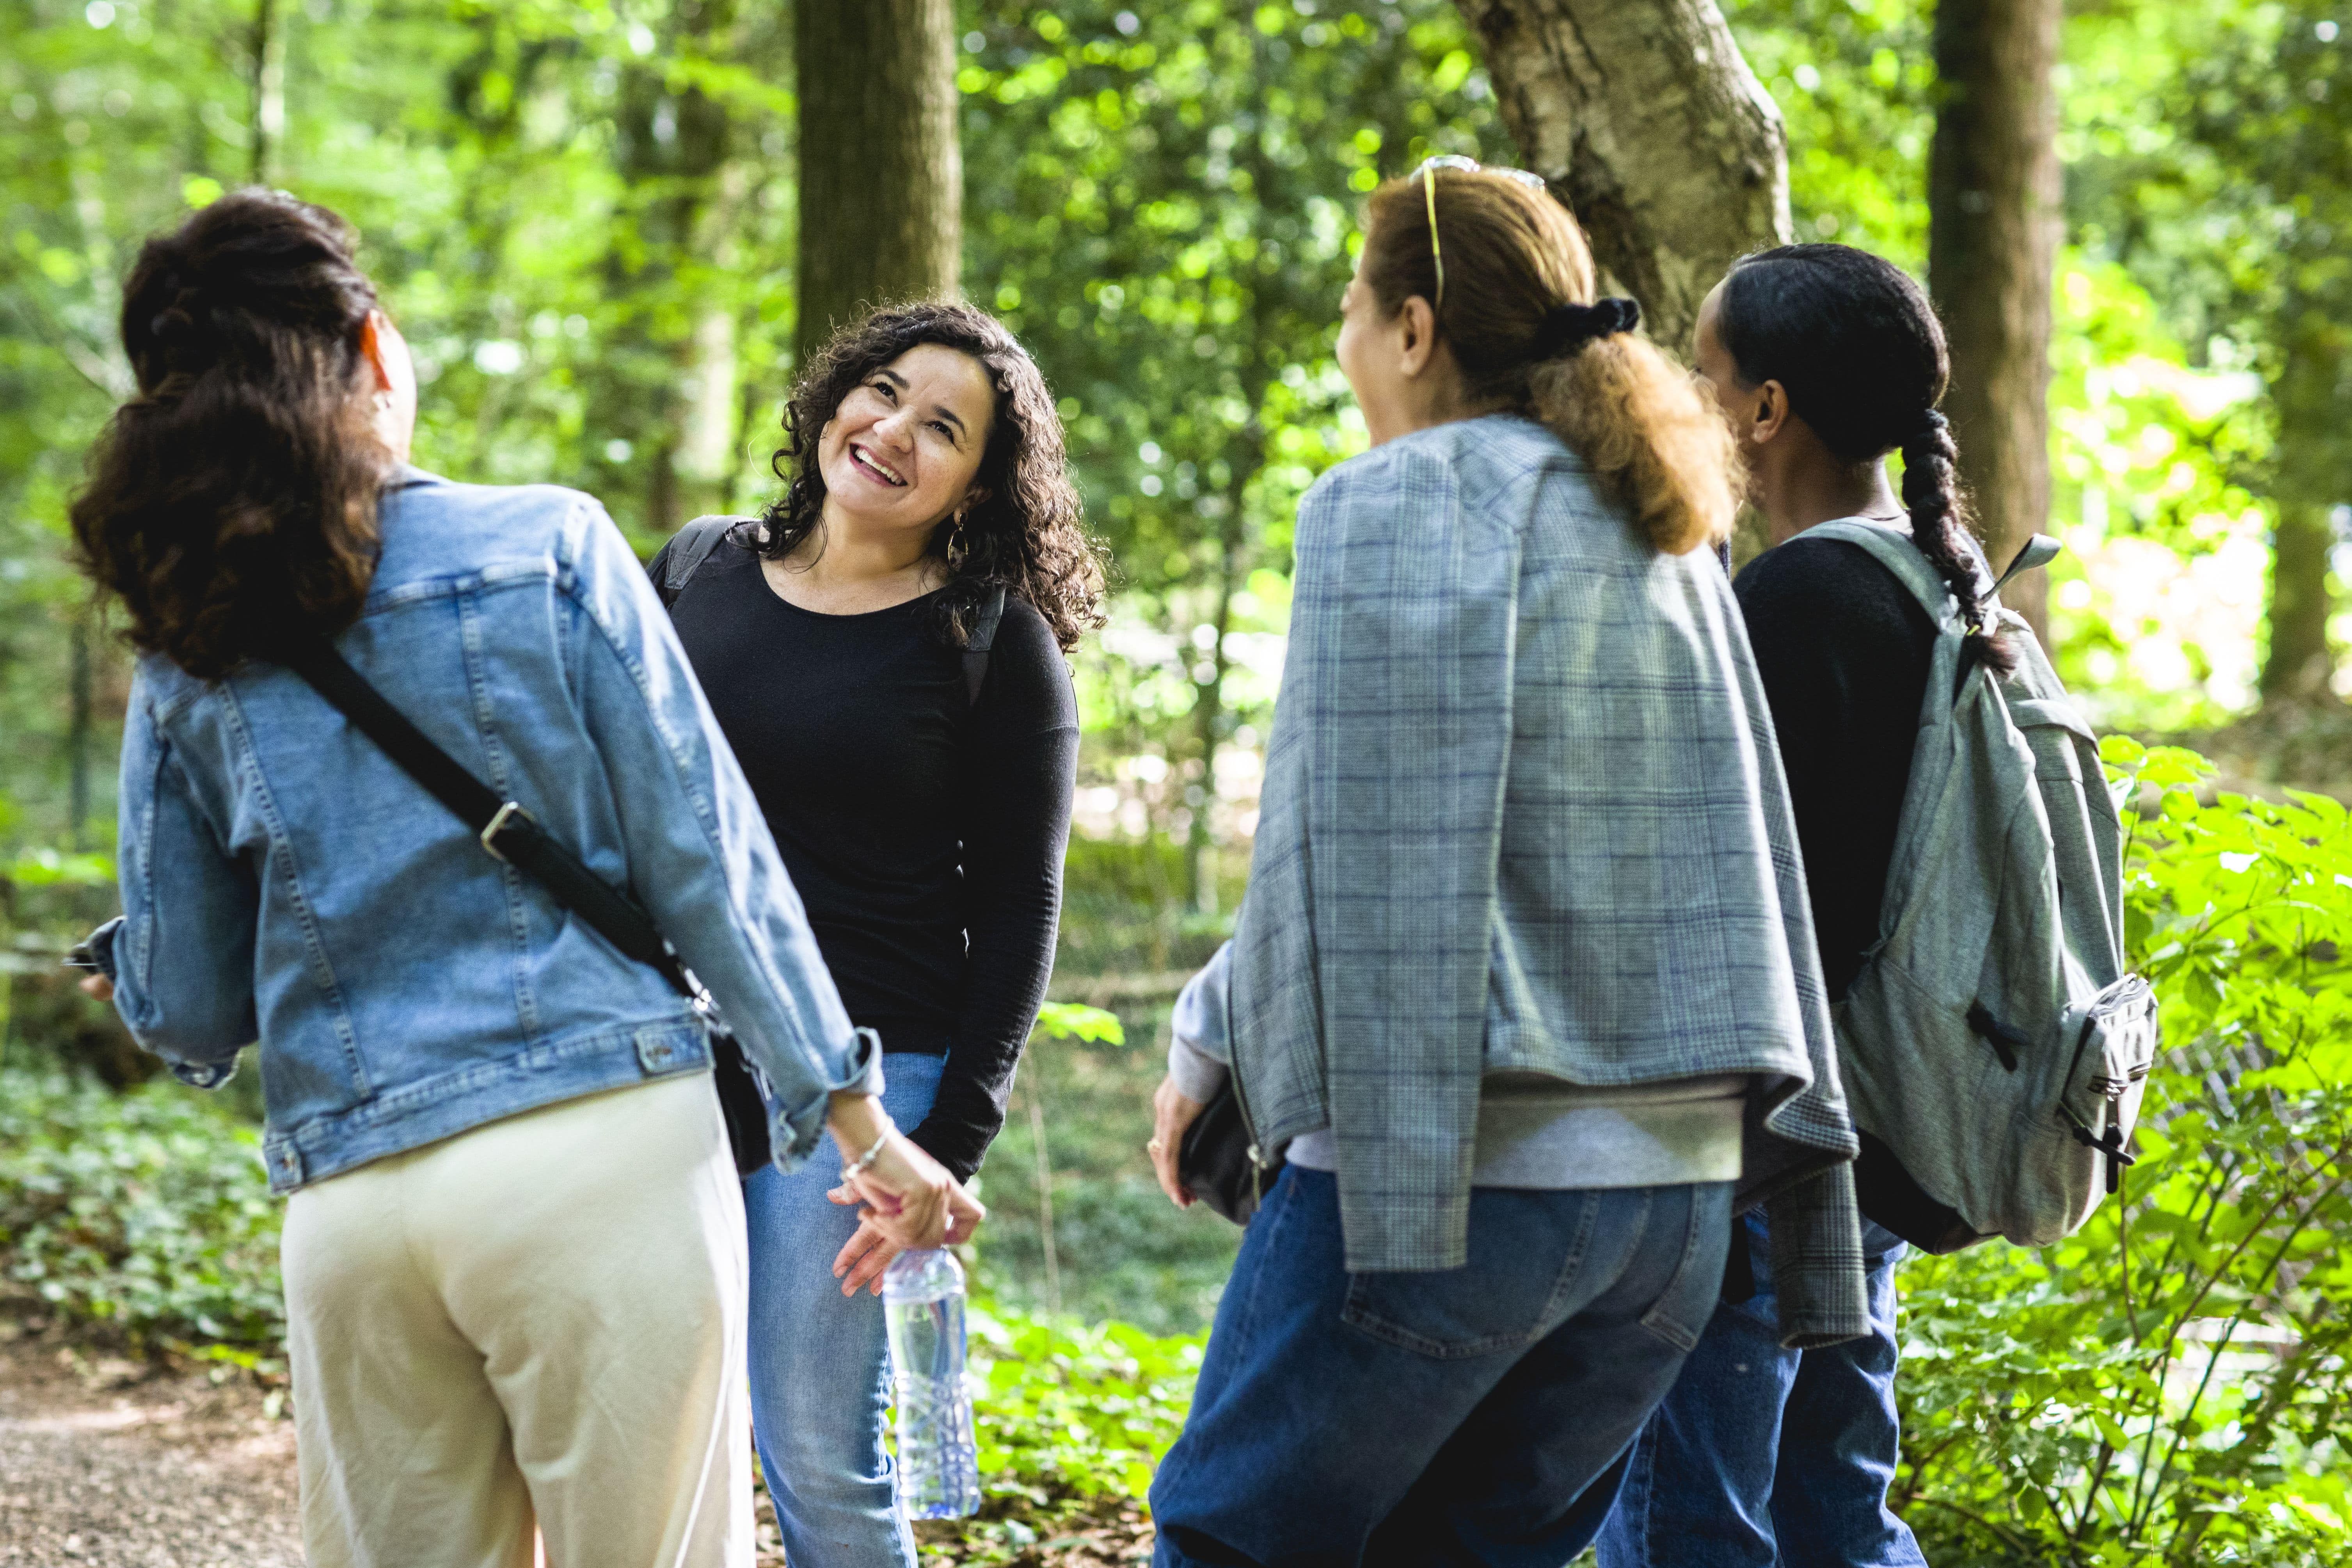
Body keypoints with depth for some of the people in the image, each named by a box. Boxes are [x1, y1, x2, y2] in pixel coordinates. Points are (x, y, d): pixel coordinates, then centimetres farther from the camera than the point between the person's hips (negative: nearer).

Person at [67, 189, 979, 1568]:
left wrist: (123, 966, 34)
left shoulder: (188, 662, 7)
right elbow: (705, 860, -1)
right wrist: (861, 1123, 5)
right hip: (604, 1147, -3)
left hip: (352, 1212, 3)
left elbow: (189, 1013, 10)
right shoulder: (547, 551, 0)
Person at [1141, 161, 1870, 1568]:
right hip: (1680, 1185, 7)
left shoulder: (1394, 506, -6)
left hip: (1459, 1171, -7)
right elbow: (1749, 864, 17)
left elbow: (1364, 858, -12)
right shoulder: (1670, 542, 16)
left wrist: (1215, 1039, -2)